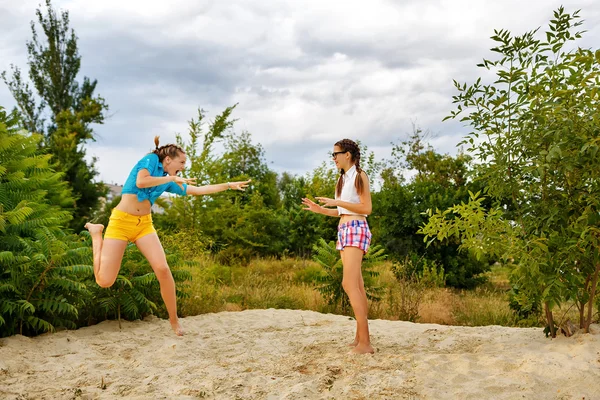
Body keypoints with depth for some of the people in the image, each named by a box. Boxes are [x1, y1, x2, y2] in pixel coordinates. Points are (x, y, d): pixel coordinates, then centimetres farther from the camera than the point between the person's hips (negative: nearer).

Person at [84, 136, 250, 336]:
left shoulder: (170, 182, 12)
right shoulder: (151, 159, -4)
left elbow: (198, 190, 14)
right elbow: (140, 182, -22)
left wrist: (229, 185, 11)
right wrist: (172, 178, -12)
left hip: (144, 224, 5)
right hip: (121, 220, -5)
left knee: (162, 269, -16)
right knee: (105, 281, -10)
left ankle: (174, 319, 1)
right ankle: (96, 232, 17)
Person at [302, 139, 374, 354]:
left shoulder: (359, 175, -5)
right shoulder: (343, 179, 19)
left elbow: (366, 208, -12)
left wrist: (337, 202, -16)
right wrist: (320, 209, 11)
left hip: (356, 229, -9)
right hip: (344, 230, 9)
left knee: (349, 284, -18)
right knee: (357, 286, 8)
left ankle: (365, 343, -18)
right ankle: (360, 337, 12)